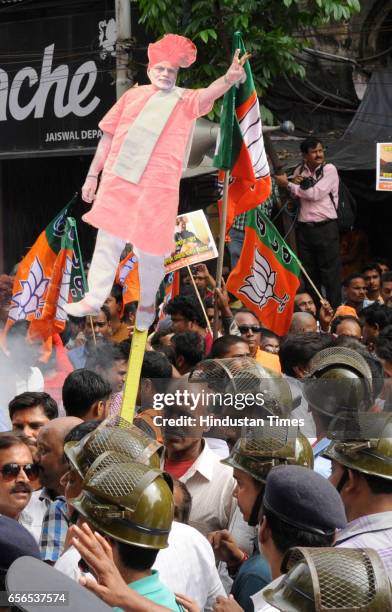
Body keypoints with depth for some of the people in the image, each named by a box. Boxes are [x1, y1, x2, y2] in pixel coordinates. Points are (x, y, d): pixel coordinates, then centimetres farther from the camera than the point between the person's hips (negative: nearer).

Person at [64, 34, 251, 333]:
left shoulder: (185, 100, 1)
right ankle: (94, 299, 19)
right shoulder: (133, 95, 10)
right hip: (117, 182, 2)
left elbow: (208, 94, -21)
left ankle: (147, 304, 24)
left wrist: (229, 79, -43)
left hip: (157, 188, -2)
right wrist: (93, 175, 13)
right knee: (108, 241, 8)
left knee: (150, 249, 2)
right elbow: (109, 136, 14)